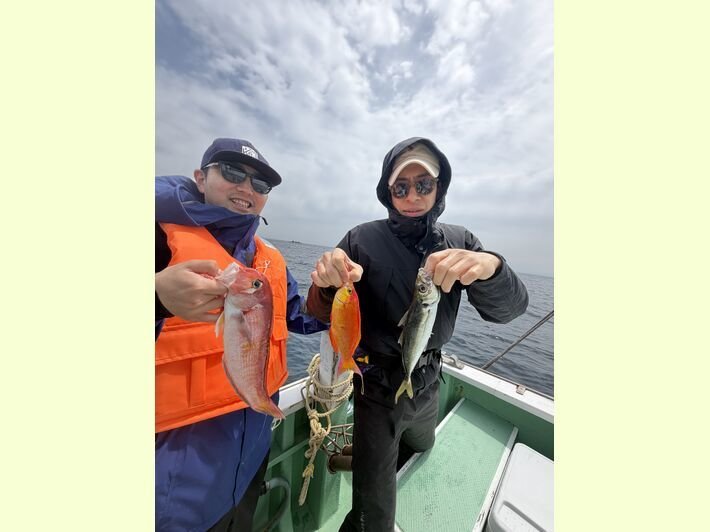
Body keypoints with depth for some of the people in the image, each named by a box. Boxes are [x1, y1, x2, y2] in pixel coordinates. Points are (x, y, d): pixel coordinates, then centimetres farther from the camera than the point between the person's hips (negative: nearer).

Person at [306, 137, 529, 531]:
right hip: (378, 384, -4)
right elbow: (323, 314, -14)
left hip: (428, 381, 6)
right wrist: (327, 287, -37)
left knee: (422, 448, 35)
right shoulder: (363, 240, -16)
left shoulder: (459, 241, -6)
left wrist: (491, 267, -37)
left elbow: (508, 309, -14)